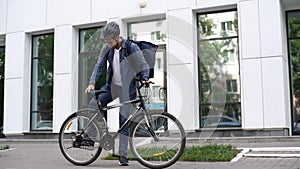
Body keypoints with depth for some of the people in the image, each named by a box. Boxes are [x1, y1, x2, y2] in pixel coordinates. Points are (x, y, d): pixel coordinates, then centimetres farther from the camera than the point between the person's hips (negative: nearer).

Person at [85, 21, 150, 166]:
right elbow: (99, 65, 0)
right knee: (93, 104, -13)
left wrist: (144, 79, -29)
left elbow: (144, 66, -10)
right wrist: (92, 82, -13)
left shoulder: (131, 48, -14)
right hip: (111, 86, 4)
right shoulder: (107, 49, -3)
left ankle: (123, 155, 6)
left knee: (124, 122, -2)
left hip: (127, 89, -4)